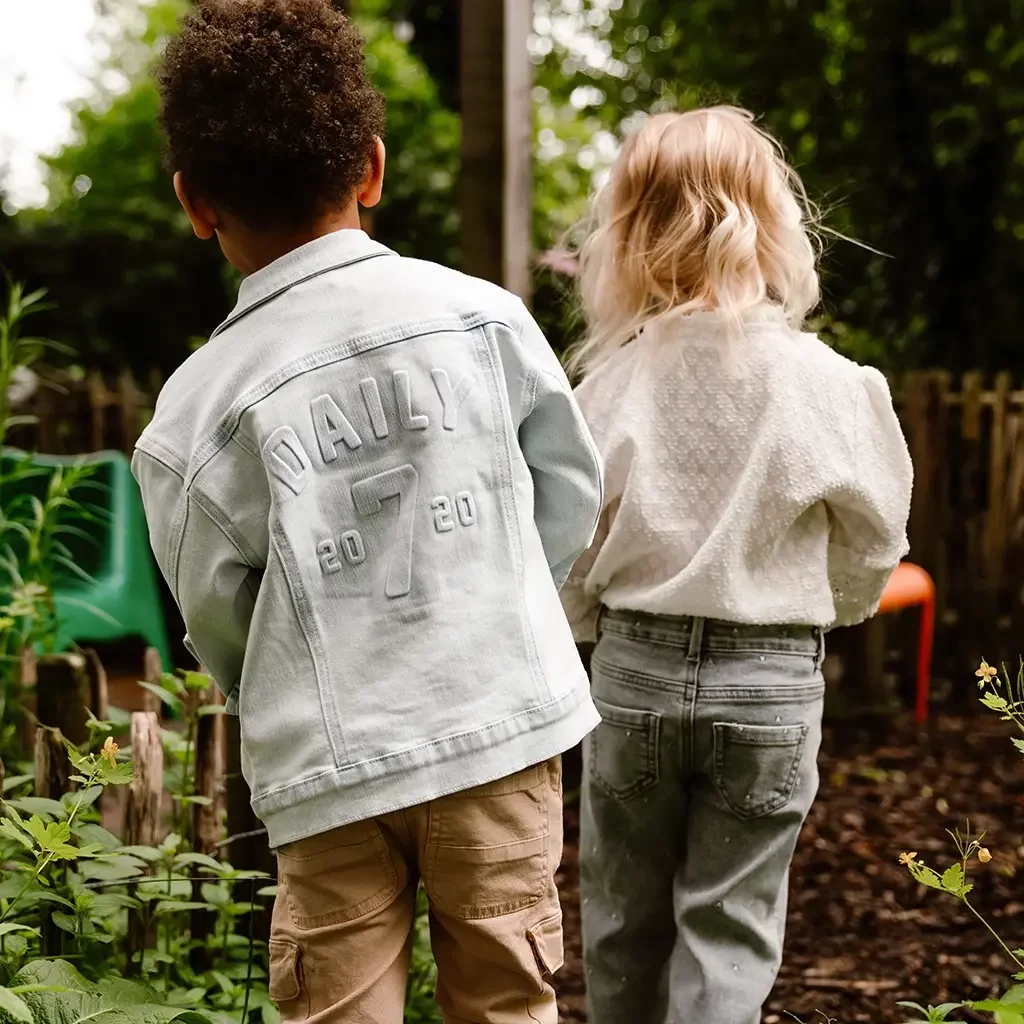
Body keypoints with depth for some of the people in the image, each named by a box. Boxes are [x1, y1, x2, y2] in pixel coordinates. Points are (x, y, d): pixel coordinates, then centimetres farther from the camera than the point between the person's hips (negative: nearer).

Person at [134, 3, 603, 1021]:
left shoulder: (201, 404, -7)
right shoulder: (482, 315, -4)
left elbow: (216, 614, 2)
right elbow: (572, 492, 6)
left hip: (329, 762, -1)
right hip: (503, 720, 1)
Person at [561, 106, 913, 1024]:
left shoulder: (613, 380, -10)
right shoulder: (827, 384, -11)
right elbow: (871, 549, -1)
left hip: (636, 672, 1)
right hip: (769, 681, -1)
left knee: (626, 923, 17)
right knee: (730, 929, 8)